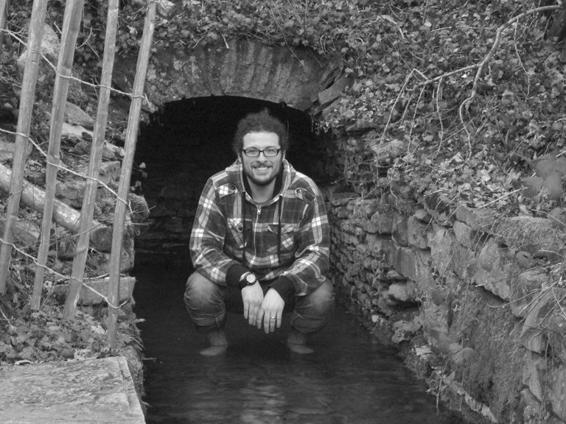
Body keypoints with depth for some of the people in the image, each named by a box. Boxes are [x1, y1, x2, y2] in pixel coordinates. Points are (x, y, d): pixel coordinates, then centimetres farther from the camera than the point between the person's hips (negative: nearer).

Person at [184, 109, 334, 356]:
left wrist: (281, 290, -37)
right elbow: (202, 248, -20)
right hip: (233, 283, 0)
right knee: (198, 287, -30)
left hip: (286, 282, 0)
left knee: (321, 294, -29)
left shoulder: (304, 192, -16)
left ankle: (297, 341, 6)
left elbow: (316, 252, -19)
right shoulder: (219, 187, -15)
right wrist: (245, 280, -36)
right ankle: (216, 342, 3)